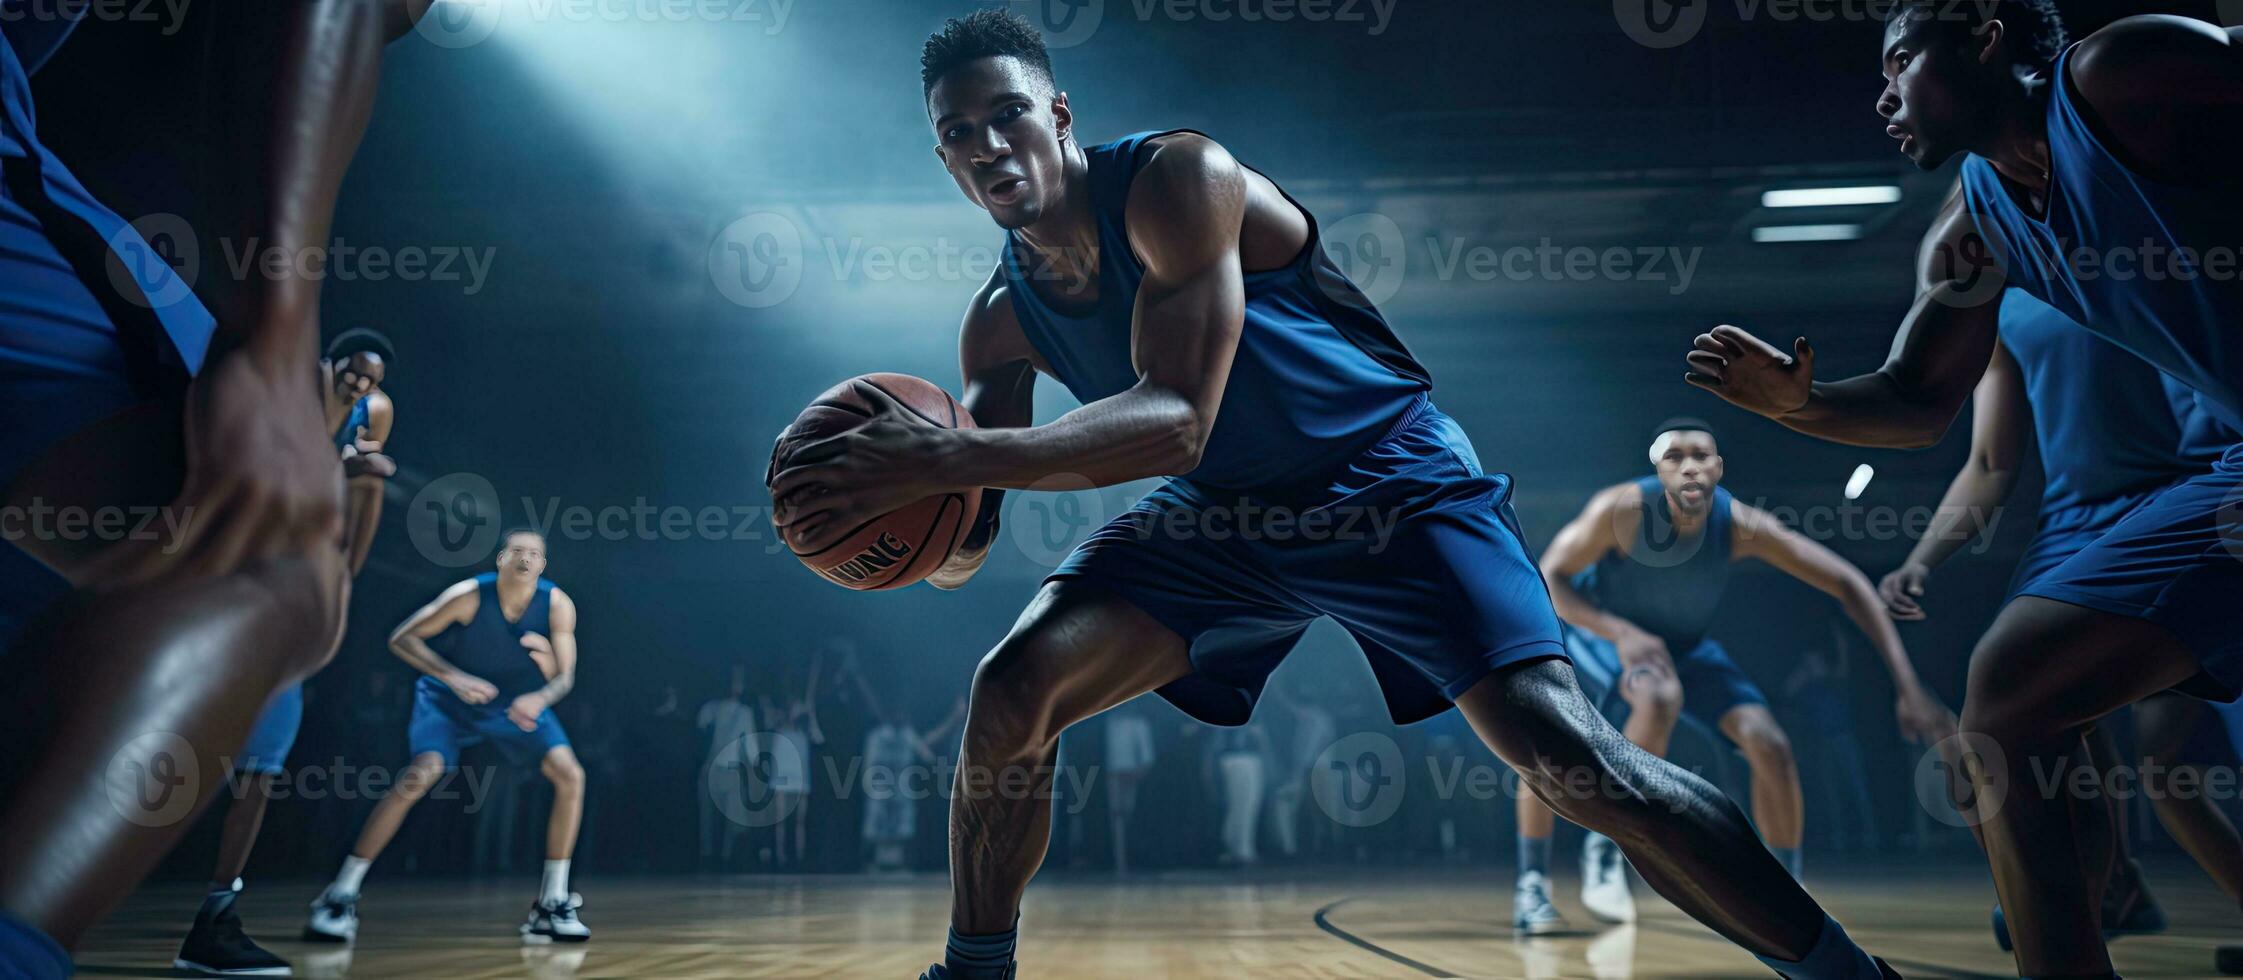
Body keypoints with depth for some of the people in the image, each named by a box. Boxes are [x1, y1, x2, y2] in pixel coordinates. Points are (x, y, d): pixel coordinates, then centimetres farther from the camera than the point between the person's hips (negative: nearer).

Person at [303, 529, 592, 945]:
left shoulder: (558, 606, -20)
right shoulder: (470, 596, -26)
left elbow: (564, 677, -17)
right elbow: (401, 639, -21)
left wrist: (539, 699, -40)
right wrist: (453, 676, -35)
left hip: (519, 702, 3)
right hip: (450, 698, -3)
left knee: (570, 776, -13)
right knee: (421, 775, -26)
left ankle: (551, 904, -4)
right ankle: (341, 895, -13)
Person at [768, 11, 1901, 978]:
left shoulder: (1177, 178, -22)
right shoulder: (1001, 321, -2)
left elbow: (1177, 420, -33)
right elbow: (961, 552, -3)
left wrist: (944, 457, -41)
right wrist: (905, 503, -27)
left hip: (1395, 484, -5)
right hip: (1223, 516, 5)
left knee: (1565, 753, -18)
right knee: (1012, 689, -12)